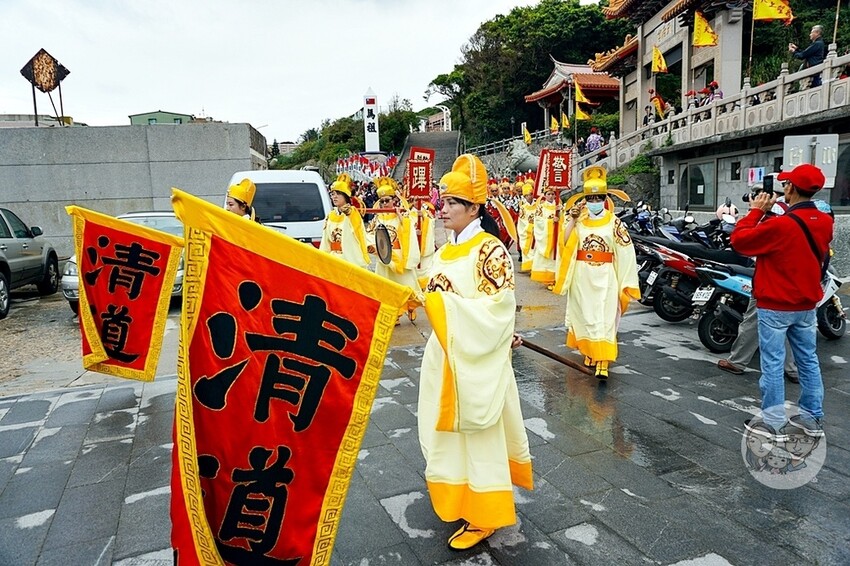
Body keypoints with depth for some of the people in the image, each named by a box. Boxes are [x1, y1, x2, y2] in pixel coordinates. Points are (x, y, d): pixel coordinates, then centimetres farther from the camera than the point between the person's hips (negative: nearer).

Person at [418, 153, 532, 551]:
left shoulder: (489, 249, -15)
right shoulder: (444, 252, 10)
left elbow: (499, 306, -22)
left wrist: (443, 305, -24)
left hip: (477, 360, -8)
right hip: (444, 356, 8)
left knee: (478, 438, 5)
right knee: (447, 434, 19)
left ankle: (484, 516, 21)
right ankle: (457, 498, 39)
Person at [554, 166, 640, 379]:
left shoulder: (614, 222, -1)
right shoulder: (579, 220, 5)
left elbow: (625, 252, -2)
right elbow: (565, 243, -7)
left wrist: (625, 282, -6)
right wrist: (572, 219, -13)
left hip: (605, 276, -3)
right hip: (581, 276, 3)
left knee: (604, 318, -6)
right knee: (584, 315, 12)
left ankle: (602, 363, -7)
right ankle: (589, 351, 30)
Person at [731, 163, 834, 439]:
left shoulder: (780, 225, -23)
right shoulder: (825, 222, 1)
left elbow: (739, 241, -15)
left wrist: (756, 211, -5)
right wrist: (785, 210, 11)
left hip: (775, 305, -7)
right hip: (807, 304, 7)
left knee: (772, 364, 1)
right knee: (808, 360, 16)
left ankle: (773, 423, 8)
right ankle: (813, 418, 26)